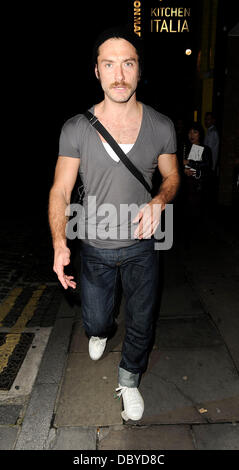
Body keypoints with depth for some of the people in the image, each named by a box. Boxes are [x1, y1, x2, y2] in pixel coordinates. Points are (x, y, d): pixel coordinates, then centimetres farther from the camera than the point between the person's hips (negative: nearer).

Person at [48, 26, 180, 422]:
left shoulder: (161, 127, -7)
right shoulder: (75, 129, -10)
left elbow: (172, 176, 6)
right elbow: (60, 190, -9)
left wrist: (159, 201, -18)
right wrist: (59, 243, -24)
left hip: (142, 245, 1)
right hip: (95, 247, 0)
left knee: (141, 325, 14)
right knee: (95, 321, 17)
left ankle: (129, 379, 46)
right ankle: (101, 331, 59)